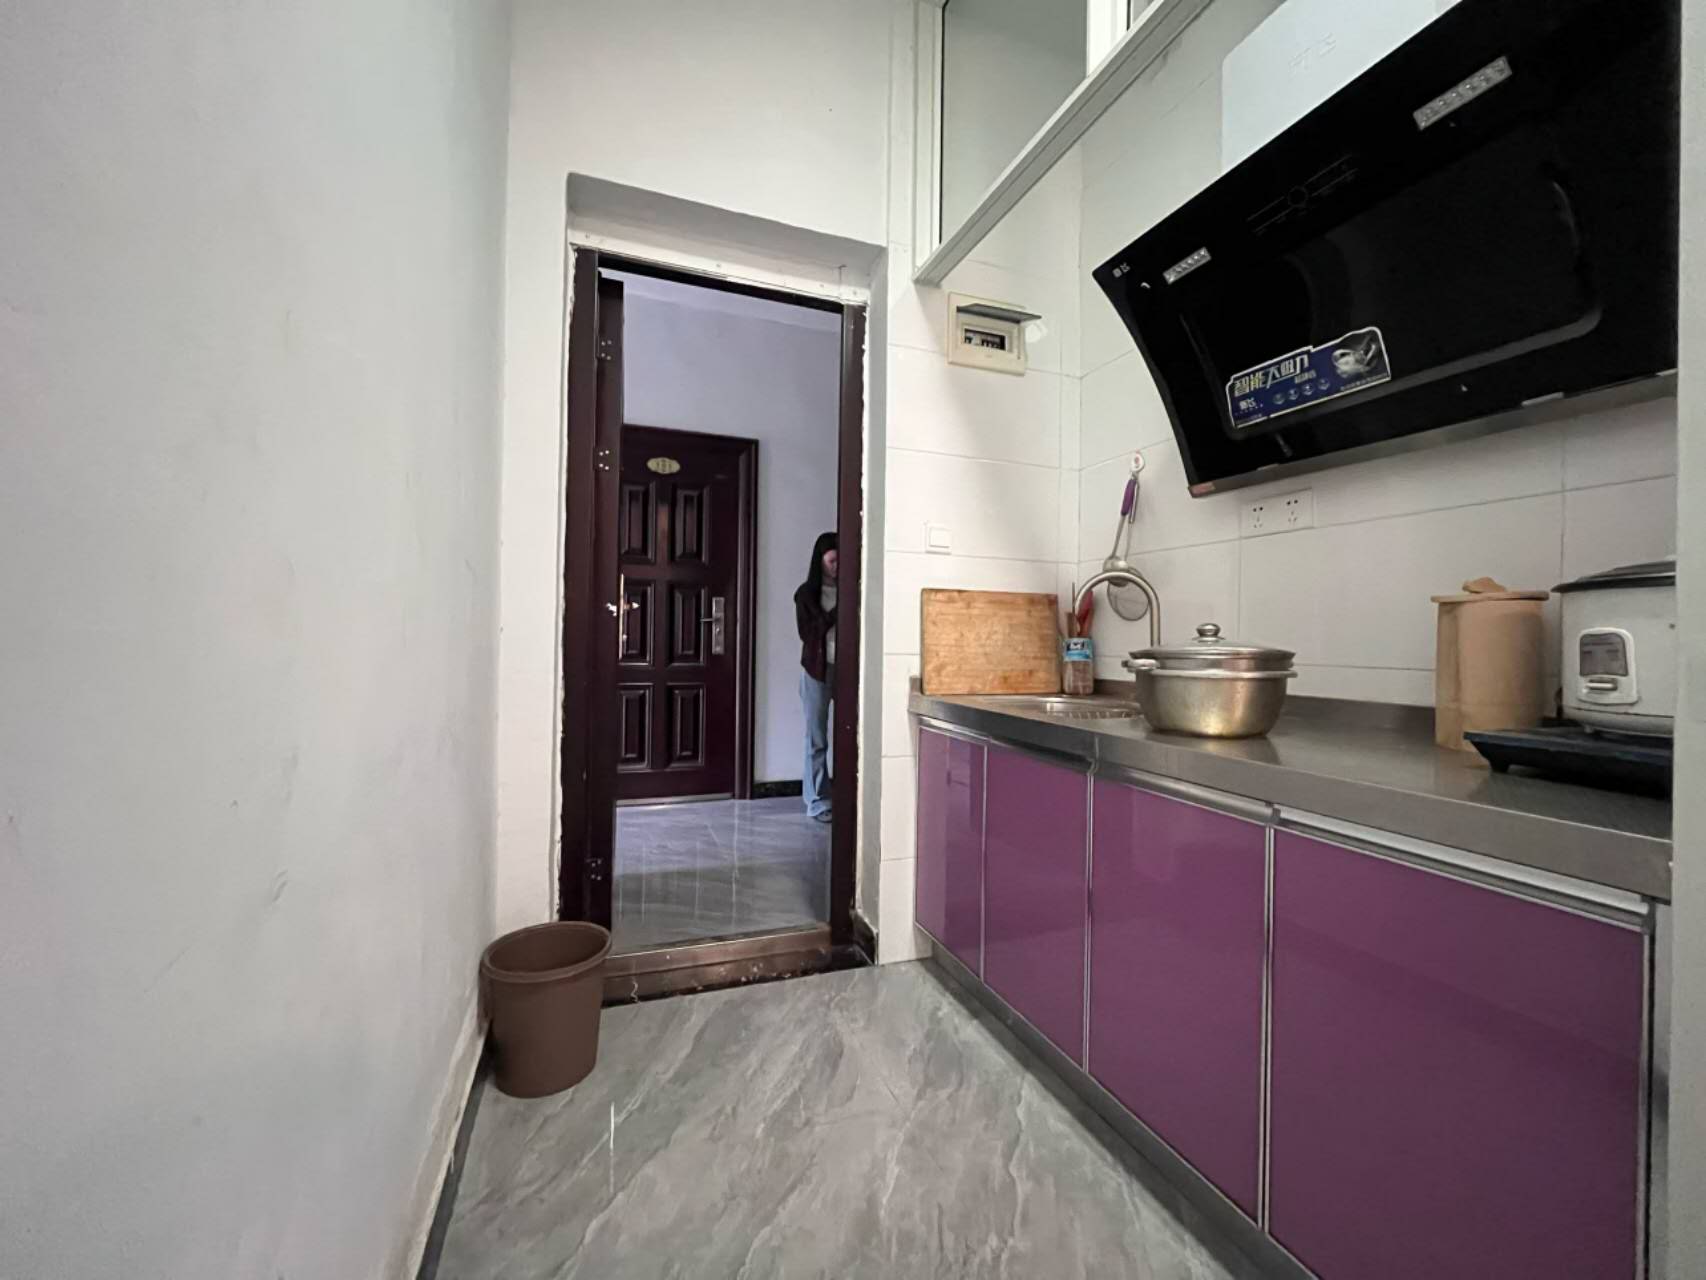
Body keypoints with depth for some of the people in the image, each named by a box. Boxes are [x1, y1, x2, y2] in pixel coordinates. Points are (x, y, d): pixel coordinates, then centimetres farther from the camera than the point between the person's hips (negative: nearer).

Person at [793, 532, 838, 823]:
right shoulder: (806, 593, 1)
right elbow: (808, 633, -7)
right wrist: (836, 612, -15)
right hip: (818, 671, -2)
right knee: (817, 739, 4)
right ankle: (818, 802, 13)